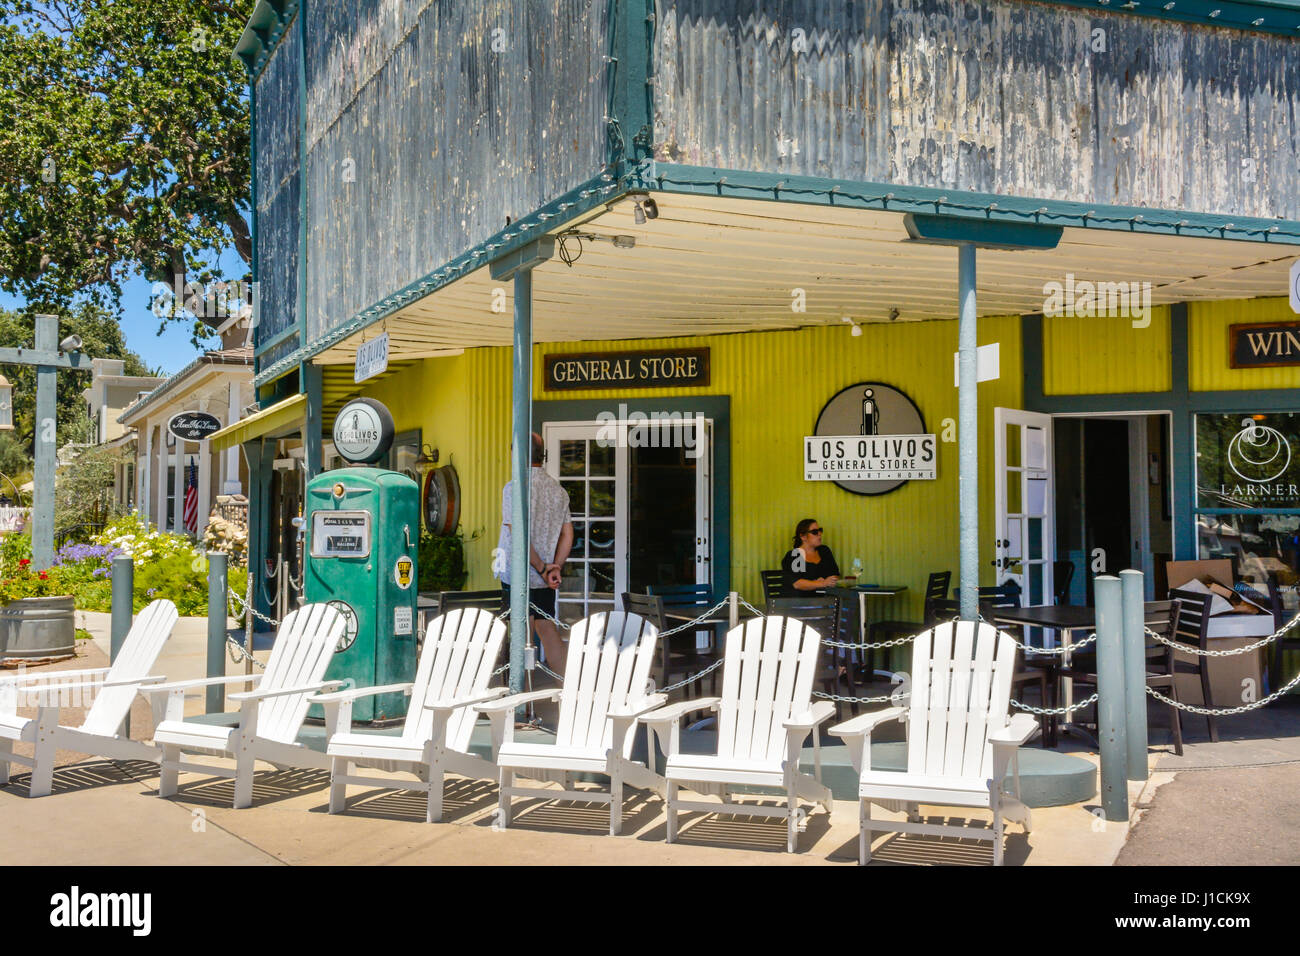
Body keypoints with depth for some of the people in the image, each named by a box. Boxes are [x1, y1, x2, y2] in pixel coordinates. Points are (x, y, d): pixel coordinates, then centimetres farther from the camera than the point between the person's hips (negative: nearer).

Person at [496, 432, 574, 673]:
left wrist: (542, 569, -12)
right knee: (547, 627, 13)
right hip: (544, 579, 6)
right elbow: (567, 535, 6)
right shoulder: (558, 489, 8)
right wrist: (555, 568, 1)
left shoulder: (514, 487, -13)